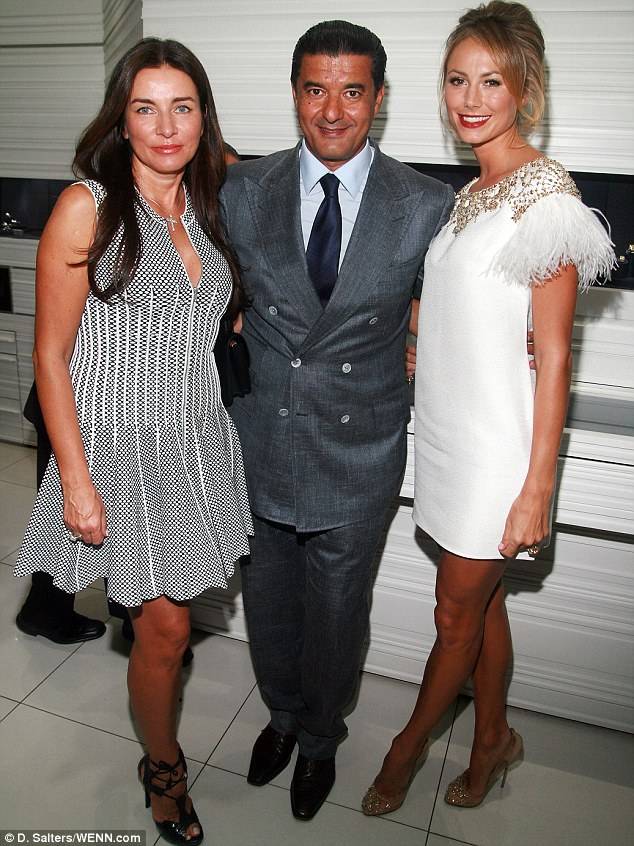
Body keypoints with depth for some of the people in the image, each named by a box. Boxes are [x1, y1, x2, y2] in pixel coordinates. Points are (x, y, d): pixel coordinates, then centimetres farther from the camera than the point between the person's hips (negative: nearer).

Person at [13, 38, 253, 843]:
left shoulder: (205, 210, 8)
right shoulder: (87, 206, -10)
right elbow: (51, 355, -11)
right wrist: (76, 480, -13)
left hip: (197, 442, 5)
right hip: (123, 445, -5)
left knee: (166, 617, 15)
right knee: (165, 627, 6)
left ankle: (160, 749, 41)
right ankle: (163, 766, 34)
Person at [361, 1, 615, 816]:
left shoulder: (546, 197, -13)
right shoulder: (468, 195, 11)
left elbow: (552, 356, -15)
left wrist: (536, 490, -15)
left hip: (495, 444, -7)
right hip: (446, 433, 7)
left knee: (456, 612, 11)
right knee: (482, 599, 20)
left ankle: (409, 742, 35)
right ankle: (493, 739, 40)